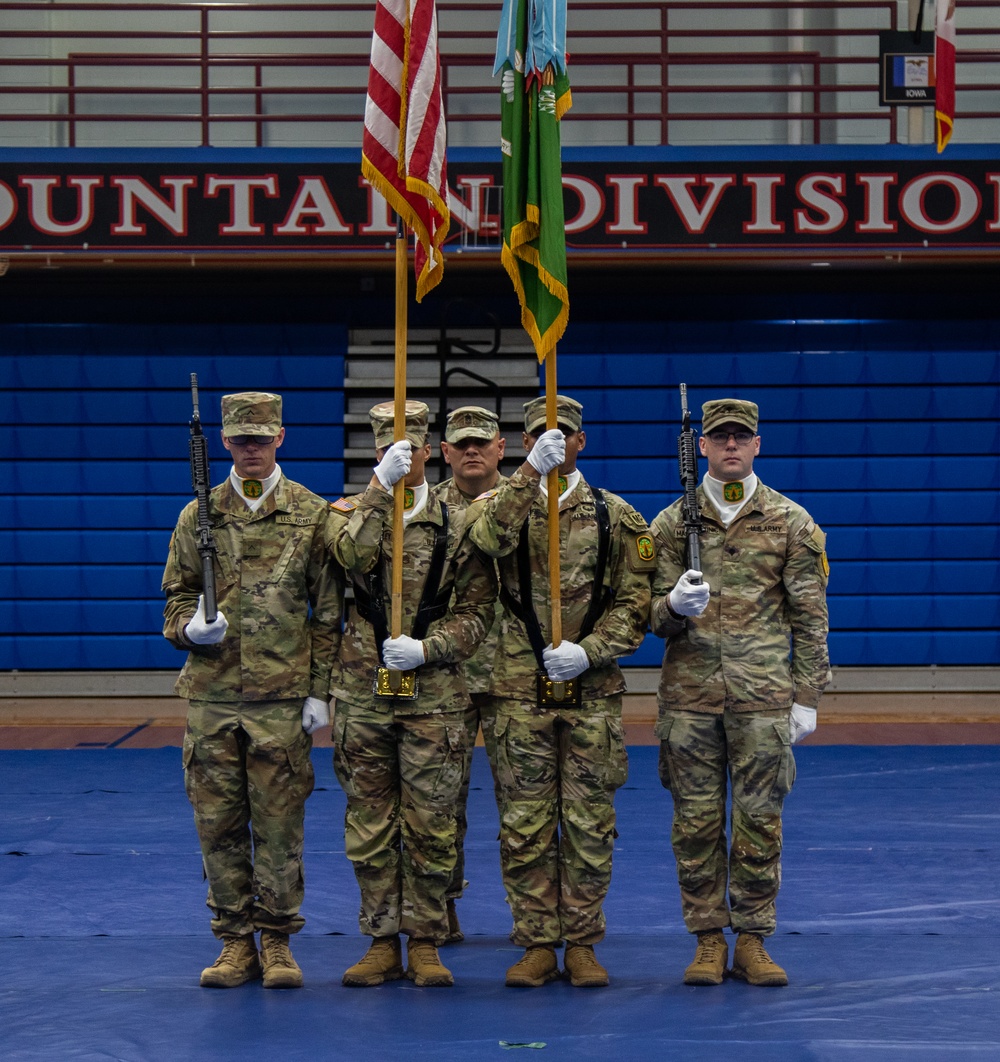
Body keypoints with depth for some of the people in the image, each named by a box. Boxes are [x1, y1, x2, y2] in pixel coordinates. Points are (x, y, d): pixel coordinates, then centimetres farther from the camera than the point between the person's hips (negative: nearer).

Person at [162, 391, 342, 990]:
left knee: (280, 824, 1)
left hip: (282, 696, -2)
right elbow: (177, 595, 15)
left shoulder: (312, 515, 4)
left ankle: (278, 940, 12)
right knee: (219, 822, 5)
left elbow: (328, 612, 4)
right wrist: (189, 627, -9)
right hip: (211, 695, 2)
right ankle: (236, 941, 15)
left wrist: (320, 691, -2)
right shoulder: (198, 516, 9)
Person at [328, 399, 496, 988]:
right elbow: (355, 554, -19)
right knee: (370, 826, 5)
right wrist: (381, 488, -28)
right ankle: (383, 942, 14)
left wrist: (426, 648, -12)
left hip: (434, 697, -1)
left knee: (430, 825, 2)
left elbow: (478, 610, 2)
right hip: (363, 692, 1)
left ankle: (426, 942, 11)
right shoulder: (353, 513, 6)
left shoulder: (457, 526, 5)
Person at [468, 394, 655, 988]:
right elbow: (492, 538, -21)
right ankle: (537, 944, 11)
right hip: (522, 691, 0)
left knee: (589, 824, 3)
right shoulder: (502, 505, 5)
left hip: (593, 692, 0)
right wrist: (531, 471, -32)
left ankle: (581, 943, 12)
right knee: (526, 824, 3)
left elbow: (636, 604, 3)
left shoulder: (616, 516, 7)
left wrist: (587, 651, -12)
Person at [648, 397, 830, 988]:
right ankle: (709, 941, 12)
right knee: (697, 821, 3)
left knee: (760, 820, 1)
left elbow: (809, 616, 5)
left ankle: (753, 940, 11)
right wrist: (675, 606, -17)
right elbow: (655, 619, 7)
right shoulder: (671, 524, 7)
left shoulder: (791, 523, 5)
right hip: (690, 694, 1)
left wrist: (807, 696, 0)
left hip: (763, 695, -1)